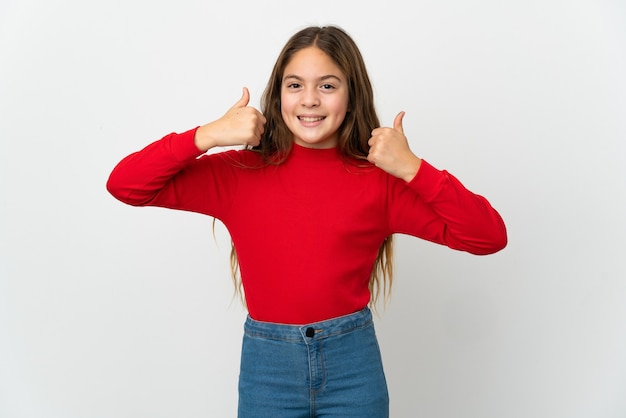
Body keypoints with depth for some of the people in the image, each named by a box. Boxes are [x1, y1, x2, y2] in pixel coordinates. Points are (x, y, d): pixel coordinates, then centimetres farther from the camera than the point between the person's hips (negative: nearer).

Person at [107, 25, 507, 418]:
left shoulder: (379, 179, -4)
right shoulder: (239, 174, -3)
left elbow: (489, 237, -9)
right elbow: (124, 185, -8)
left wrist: (413, 169, -19)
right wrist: (208, 135, -17)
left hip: (354, 363, 1)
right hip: (267, 364, 0)